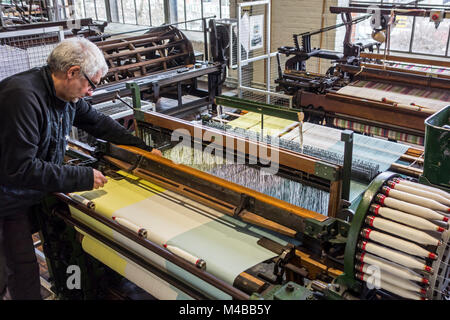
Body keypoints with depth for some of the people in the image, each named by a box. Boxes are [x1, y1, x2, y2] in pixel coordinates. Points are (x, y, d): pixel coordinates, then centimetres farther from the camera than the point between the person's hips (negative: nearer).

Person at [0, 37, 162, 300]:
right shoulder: (22, 97, -30)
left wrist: (144, 148, 12)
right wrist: (82, 178, -27)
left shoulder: (65, 94, -3)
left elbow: (99, 122, 12)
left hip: (34, 194, 8)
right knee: (24, 270, 2)